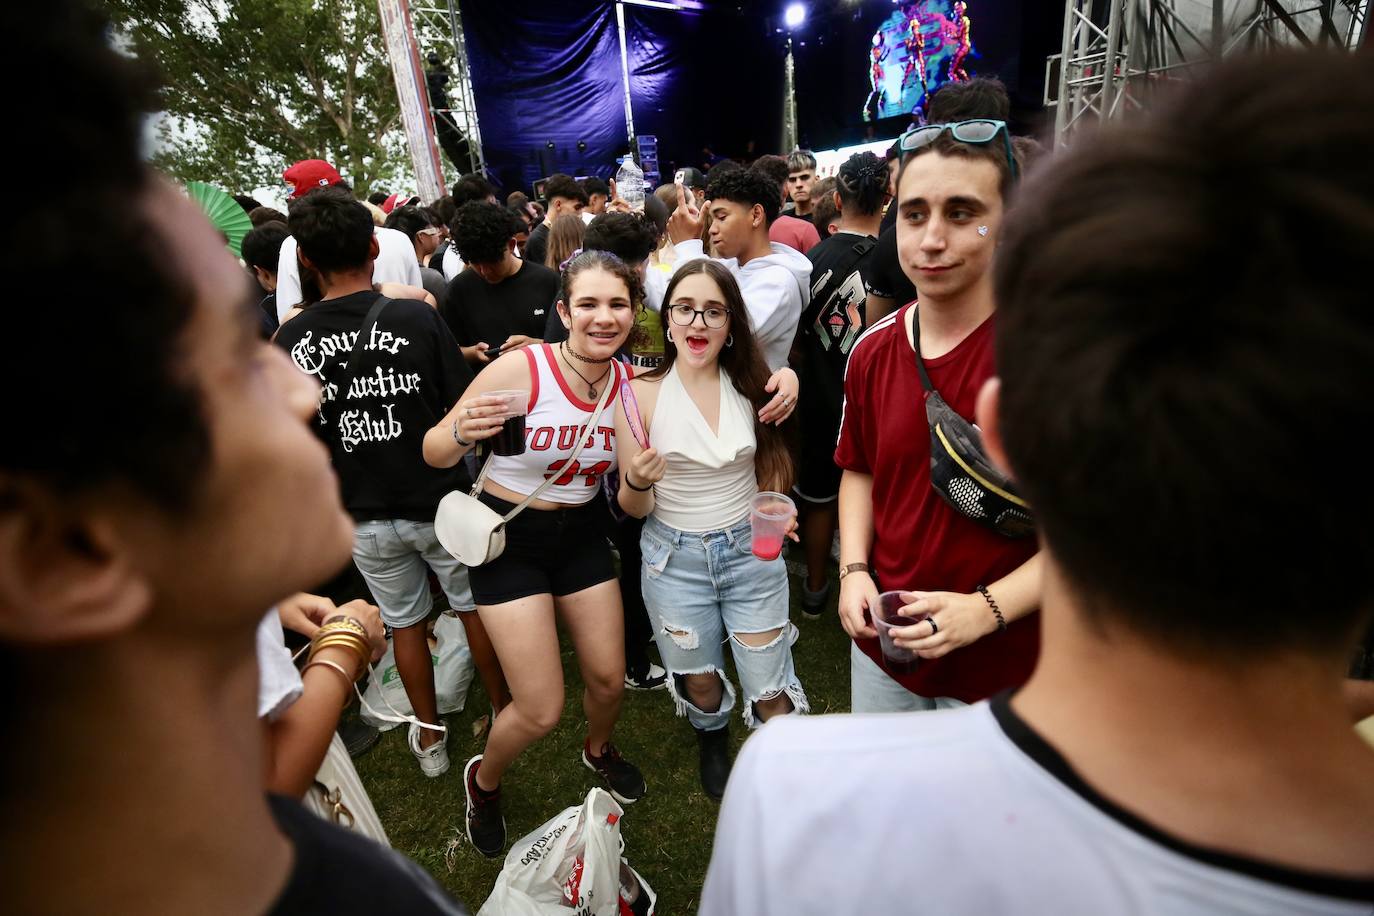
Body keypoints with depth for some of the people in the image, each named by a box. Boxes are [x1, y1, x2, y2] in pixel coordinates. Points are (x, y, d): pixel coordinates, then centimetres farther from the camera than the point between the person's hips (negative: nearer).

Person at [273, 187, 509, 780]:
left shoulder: (290, 341, -8)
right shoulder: (417, 318, -17)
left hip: (366, 517, 2)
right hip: (440, 502, -2)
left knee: (405, 623, 20)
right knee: (475, 608, 18)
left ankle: (430, 738, 36)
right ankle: (503, 711, 35)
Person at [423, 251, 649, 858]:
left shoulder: (630, 382, -7)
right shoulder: (520, 369, -23)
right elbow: (435, 453, -17)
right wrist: (461, 433, -37)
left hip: (581, 534, 5)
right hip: (511, 538, -4)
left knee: (609, 679, 14)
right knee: (542, 711, -2)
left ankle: (599, 749, 50)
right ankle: (483, 780, 34)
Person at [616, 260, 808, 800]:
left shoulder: (751, 387, -5)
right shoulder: (640, 395, -12)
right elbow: (633, 509, -6)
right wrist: (637, 482, -29)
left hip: (750, 549, 1)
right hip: (676, 557, 0)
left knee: (770, 691, 5)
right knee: (699, 680, 18)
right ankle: (713, 741, 54)